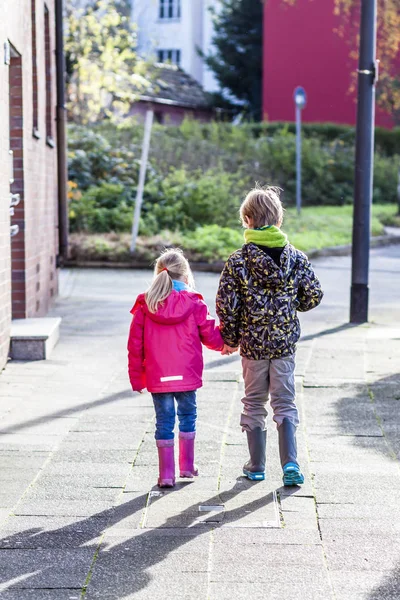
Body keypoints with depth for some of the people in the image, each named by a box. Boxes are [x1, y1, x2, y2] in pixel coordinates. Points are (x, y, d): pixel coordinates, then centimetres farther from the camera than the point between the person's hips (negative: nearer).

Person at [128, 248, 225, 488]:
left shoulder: (144, 306, -1)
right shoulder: (195, 304, -5)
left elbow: (135, 345, 2)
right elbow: (212, 338, 1)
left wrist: (136, 377, 10)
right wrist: (226, 338, 24)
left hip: (157, 377, 1)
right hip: (187, 376, -1)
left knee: (164, 421, 6)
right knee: (188, 415, 17)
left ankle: (167, 474, 6)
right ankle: (187, 466, 25)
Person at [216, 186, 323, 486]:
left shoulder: (238, 261, -10)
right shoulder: (297, 257, -3)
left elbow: (226, 306, -11)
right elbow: (313, 296, -1)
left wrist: (230, 339, 4)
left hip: (253, 343, -1)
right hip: (285, 342, 1)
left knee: (254, 403, 13)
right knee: (285, 402, 9)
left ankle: (256, 466, 20)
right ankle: (290, 462, -6)